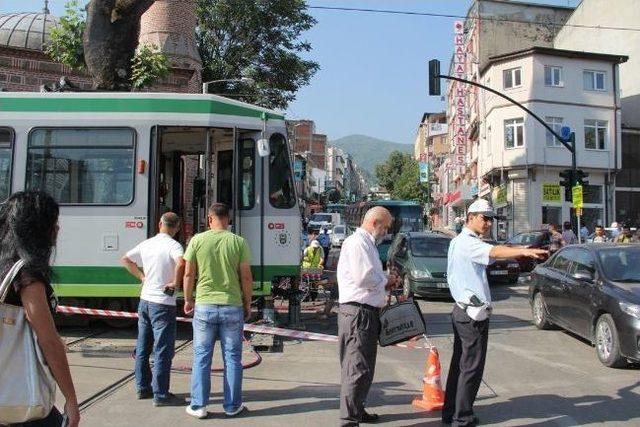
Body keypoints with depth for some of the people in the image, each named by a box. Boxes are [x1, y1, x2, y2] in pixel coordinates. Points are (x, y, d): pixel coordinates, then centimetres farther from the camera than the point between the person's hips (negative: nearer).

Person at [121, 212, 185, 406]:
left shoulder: (146, 244, 7)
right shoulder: (173, 245, -14)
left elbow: (125, 259, 18)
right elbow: (181, 263, -34)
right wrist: (176, 282, -19)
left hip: (145, 301, 7)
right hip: (163, 303, -7)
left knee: (143, 348, 16)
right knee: (163, 351, -1)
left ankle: (143, 388, 26)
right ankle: (161, 395, 4)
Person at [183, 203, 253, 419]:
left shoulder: (197, 240, -3)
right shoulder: (239, 242, -3)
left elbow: (189, 273, -1)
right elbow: (246, 276, -3)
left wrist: (188, 299, 13)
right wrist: (247, 303, 9)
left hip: (204, 306, 0)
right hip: (232, 306, 0)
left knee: (201, 357, 10)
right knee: (232, 358, 9)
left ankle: (198, 406, 15)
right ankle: (232, 406, 16)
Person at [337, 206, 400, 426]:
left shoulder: (366, 243, 21)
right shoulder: (356, 242, -12)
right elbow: (363, 277, -22)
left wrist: (384, 284, 8)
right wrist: (386, 281, -6)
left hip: (368, 312, 11)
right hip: (357, 311, -11)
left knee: (364, 367, 19)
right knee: (357, 368, -9)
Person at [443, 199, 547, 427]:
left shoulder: (460, 241, 17)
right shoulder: (467, 242, -17)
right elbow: (494, 251, -35)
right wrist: (525, 251, -48)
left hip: (463, 311, 10)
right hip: (473, 314, -10)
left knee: (460, 363, 15)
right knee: (472, 367, -2)